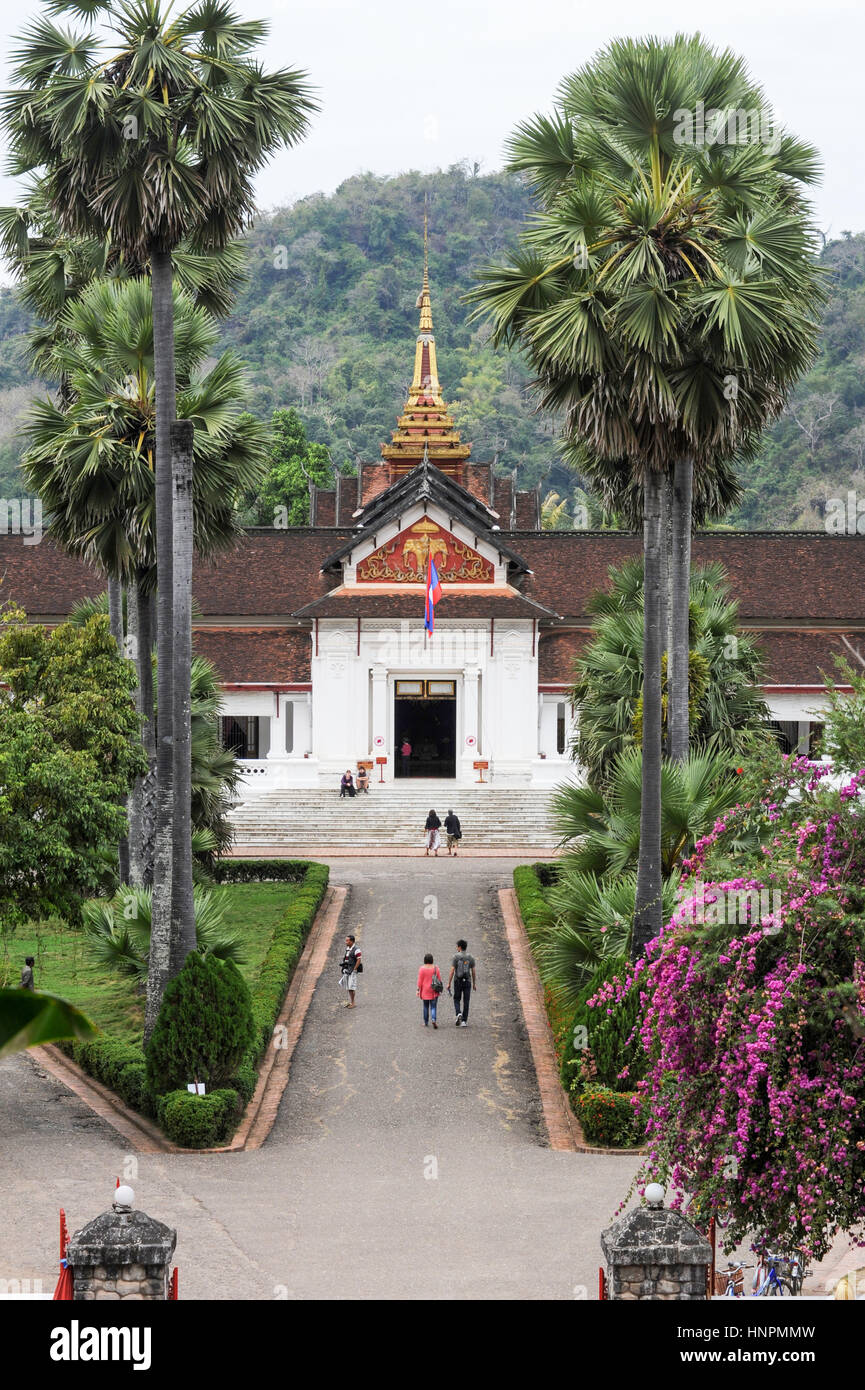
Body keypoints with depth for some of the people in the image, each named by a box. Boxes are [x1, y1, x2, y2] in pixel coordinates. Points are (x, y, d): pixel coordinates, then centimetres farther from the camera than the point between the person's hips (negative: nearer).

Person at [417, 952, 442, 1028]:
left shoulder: (422, 968, -9)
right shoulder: (435, 968, -5)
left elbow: (420, 980, -8)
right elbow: (439, 979, -1)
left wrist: (418, 990, -2)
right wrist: (439, 989, 10)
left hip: (425, 991, 0)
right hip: (434, 991, 0)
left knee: (426, 1007, 14)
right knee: (433, 1007, 2)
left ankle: (426, 1022, 20)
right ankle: (433, 1020, -20)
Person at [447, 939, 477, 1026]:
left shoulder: (456, 957, -8)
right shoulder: (471, 958, 0)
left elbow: (452, 971, -10)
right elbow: (473, 972, 3)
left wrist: (449, 983, -6)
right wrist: (474, 983, 13)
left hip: (457, 981, -2)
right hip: (467, 982, 2)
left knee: (457, 1000, 14)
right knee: (466, 1002, 5)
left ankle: (458, 1014, -12)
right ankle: (464, 1021, 1)